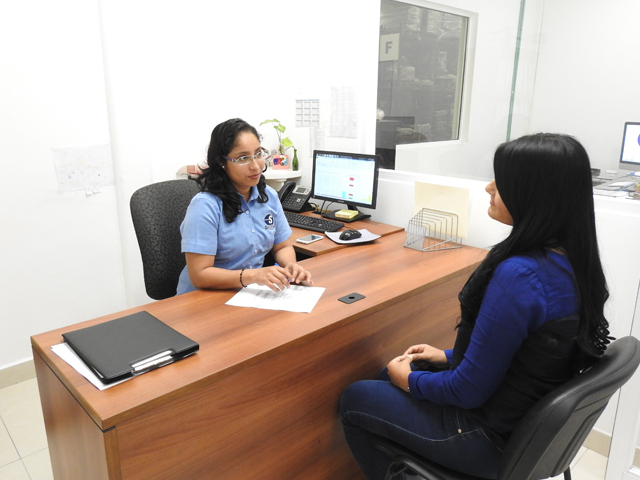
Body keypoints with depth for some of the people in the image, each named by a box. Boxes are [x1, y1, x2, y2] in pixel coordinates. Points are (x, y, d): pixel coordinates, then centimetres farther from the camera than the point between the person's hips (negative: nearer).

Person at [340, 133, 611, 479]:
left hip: (493, 437, -8)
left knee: (353, 399, 9)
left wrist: (408, 379, -7)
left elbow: (469, 391, -24)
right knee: (389, 375, 24)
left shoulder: (519, 276, -33)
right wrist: (449, 356, 10)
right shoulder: (571, 262, -4)